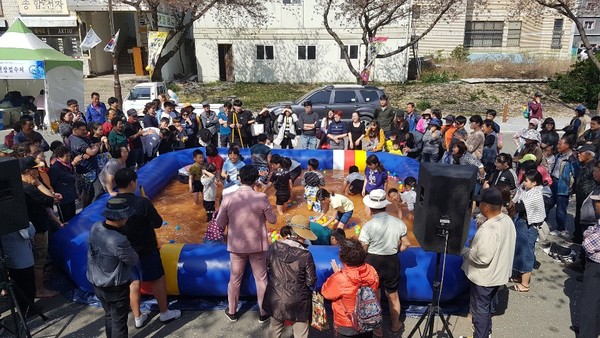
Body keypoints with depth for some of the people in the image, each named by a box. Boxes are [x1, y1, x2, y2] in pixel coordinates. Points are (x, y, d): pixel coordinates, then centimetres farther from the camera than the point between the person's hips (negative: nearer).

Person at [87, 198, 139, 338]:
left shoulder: (95, 228, -13)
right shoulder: (120, 242, -33)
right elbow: (134, 261, -17)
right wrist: (129, 249, 0)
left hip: (96, 283, 7)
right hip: (116, 288, -7)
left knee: (109, 315, 27)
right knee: (119, 321, 13)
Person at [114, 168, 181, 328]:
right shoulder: (142, 202, -25)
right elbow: (158, 223, -17)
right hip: (146, 249, -5)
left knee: (134, 283, 17)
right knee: (158, 279, 13)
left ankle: (138, 318, 28)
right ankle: (165, 313, 26)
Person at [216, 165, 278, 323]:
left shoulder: (228, 199, -12)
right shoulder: (261, 197, -17)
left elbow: (220, 223, -5)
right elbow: (273, 219, -6)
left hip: (236, 245, 2)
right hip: (257, 245, -1)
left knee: (234, 279, 18)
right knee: (261, 279, 15)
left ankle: (232, 312, 33)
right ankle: (263, 313, 27)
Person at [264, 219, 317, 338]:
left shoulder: (274, 247, -11)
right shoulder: (305, 255, -20)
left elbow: (267, 267, 4)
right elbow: (311, 282, -10)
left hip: (275, 300, 4)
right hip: (297, 303, -4)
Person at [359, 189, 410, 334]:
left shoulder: (368, 226, -20)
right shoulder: (398, 223, -6)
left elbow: (362, 251, -16)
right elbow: (406, 244, 3)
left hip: (373, 263, -3)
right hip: (392, 262, 4)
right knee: (393, 296, 23)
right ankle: (395, 325, 42)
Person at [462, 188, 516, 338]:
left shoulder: (488, 229, -33)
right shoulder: (507, 220, -4)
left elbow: (482, 258, -30)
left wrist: (463, 250, -16)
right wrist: (475, 242, 9)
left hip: (484, 277, -9)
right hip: (498, 273, 9)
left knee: (480, 309, 11)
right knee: (486, 305, 28)